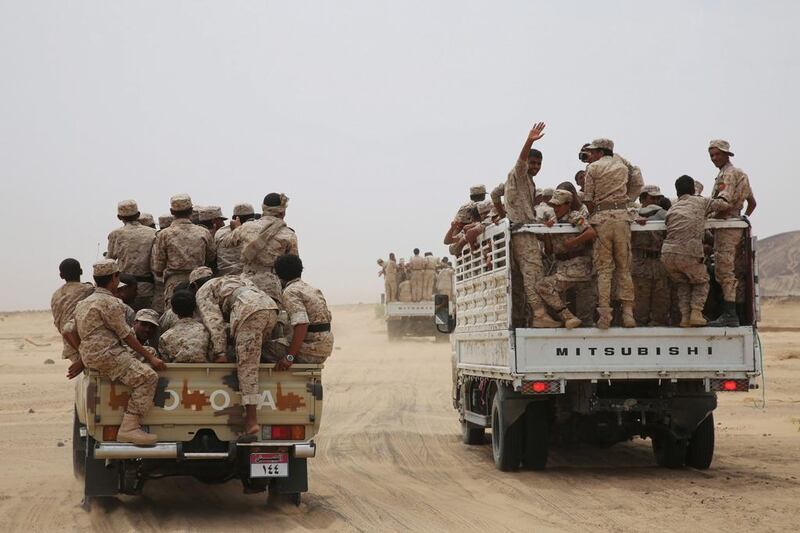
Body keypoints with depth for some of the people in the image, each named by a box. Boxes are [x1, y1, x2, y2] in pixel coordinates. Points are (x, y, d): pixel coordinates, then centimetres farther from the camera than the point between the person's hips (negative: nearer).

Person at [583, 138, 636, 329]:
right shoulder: (622, 167, 17)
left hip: (601, 218, -3)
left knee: (603, 269, -2)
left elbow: (588, 199, 0)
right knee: (624, 268, 6)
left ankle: (604, 315, -8)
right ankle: (628, 312, 0)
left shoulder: (593, 168, 4)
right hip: (622, 216, 3)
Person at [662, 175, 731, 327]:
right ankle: (696, 312, 2)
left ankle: (685, 316, 8)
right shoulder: (701, 202, 14)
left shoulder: (672, 209, 24)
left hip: (667, 254, 4)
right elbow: (726, 206, 21)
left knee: (682, 285, 25)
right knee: (701, 282, 20)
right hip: (689, 255, -4)